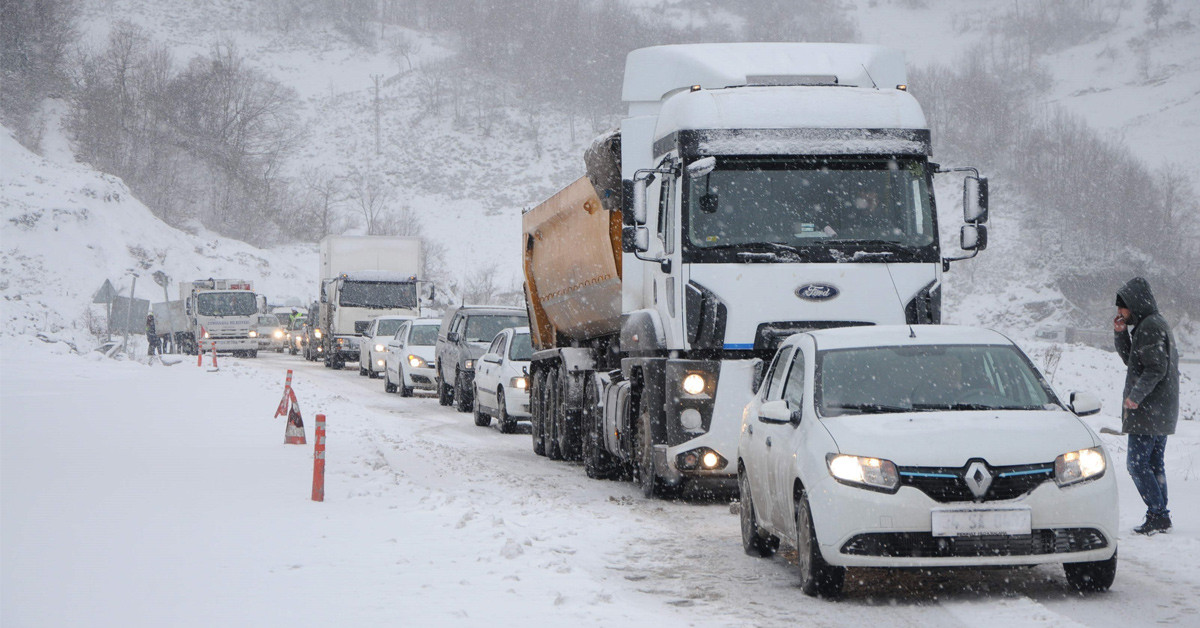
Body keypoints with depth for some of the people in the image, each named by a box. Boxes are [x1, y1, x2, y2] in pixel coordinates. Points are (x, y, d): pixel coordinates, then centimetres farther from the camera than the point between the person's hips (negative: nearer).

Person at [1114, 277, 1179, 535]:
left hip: (1148, 408, -10)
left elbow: (1155, 368, -22)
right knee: (1154, 464, 13)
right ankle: (1161, 516, 14)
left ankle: (1157, 513, -10)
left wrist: (1136, 396, -24)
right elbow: (1131, 359, 24)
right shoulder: (1154, 324, 17)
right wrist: (1120, 333, 11)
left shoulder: (1150, 326, -15)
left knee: (1137, 464, -8)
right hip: (1163, 411, 10)